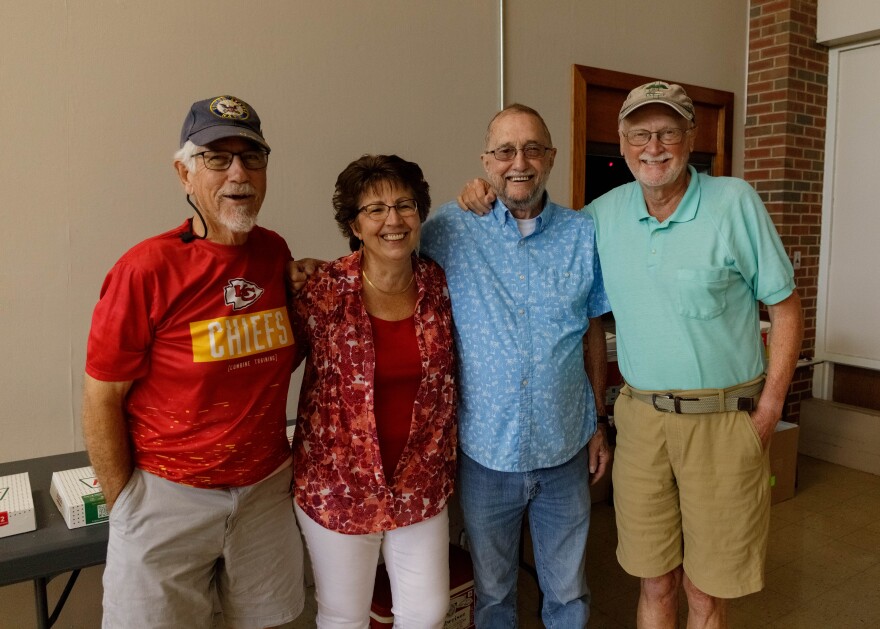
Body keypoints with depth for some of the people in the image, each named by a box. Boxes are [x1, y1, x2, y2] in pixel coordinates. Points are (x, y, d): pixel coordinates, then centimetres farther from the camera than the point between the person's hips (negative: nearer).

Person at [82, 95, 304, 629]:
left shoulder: (275, 253, -1)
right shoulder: (148, 269, -16)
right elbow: (102, 400, -10)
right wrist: (124, 503, -5)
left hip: (268, 487, 5)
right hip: (169, 496, -4)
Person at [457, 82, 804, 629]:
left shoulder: (735, 202, -6)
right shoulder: (607, 213, 4)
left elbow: (786, 307, -2)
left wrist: (769, 411, -6)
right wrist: (491, 199, 1)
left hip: (724, 419, -2)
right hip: (642, 415, 3)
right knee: (655, 582, 14)